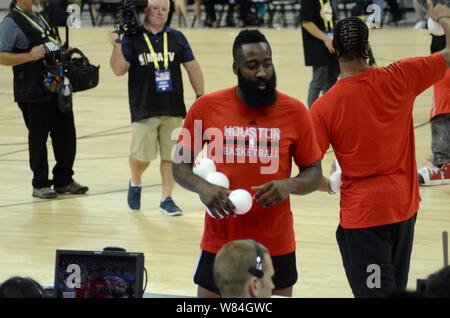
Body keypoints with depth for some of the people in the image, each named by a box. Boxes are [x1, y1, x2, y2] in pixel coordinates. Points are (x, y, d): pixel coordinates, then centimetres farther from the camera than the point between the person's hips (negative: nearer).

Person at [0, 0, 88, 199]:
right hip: (33, 93, -7)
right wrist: (29, 56, -24)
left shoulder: (40, 17, 15)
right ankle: (40, 185, 12)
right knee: (38, 138, 1)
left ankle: (64, 180, 21)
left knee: (66, 134, 9)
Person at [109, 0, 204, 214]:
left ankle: (167, 199, 16)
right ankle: (135, 184, 28)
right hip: (144, 110, -2)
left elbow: (193, 67, 10)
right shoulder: (132, 39, -2)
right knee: (142, 155, -2)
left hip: (173, 109, 2)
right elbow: (119, 70, -8)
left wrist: (200, 97, 5)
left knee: (170, 155, 4)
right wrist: (117, 47, -24)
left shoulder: (176, 38, 5)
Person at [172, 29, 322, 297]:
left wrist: (289, 185, -18)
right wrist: (201, 187, -16)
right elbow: (180, 165, 4)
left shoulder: (295, 112, -4)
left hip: (276, 246, 0)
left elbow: (314, 173, 4)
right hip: (220, 245, 0)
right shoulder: (206, 108, -4)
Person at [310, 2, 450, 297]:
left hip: (362, 214, -4)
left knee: (375, 292, 0)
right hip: (404, 206, 4)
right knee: (396, 289, 21)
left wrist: (329, 185, 8)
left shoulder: (325, 107, -15)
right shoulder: (400, 78, -10)